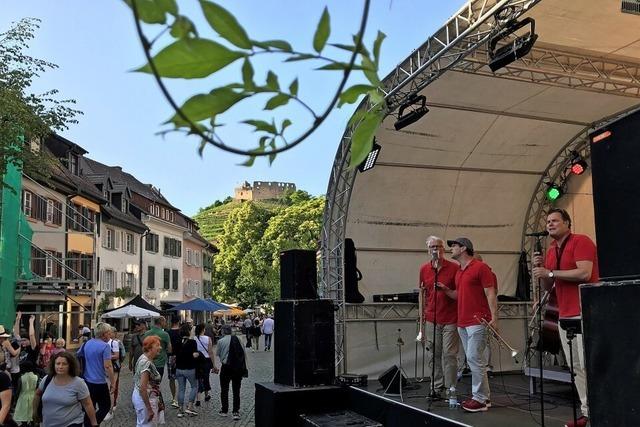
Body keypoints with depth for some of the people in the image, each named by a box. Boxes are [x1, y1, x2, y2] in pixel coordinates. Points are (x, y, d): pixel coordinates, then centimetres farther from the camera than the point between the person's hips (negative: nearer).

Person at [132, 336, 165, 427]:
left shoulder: (144, 358, 5)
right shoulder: (147, 363, -24)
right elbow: (142, 388, -28)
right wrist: (149, 409, -24)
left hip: (139, 396, 10)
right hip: (145, 399, -10)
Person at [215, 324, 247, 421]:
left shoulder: (221, 341, -7)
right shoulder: (237, 339, 0)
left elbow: (217, 354, 2)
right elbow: (244, 354, 1)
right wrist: (244, 367, 9)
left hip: (226, 367, -2)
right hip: (238, 368, 2)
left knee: (224, 390, 14)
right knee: (236, 391, 8)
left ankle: (224, 411, 22)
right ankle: (236, 412, 3)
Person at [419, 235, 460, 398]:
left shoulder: (454, 268, -4)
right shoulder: (424, 269, 7)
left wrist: (445, 290, -18)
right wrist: (422, 317, 12)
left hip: (450, 319, -3)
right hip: (431, 320, 3)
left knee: (449, 354, -2)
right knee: (434, 355, 7)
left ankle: (450, 388, 6)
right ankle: (437, 387, 17)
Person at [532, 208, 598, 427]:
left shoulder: (581, 241, -6)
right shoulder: (550, 250, 17)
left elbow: (585, 273, -20)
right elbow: (548, 286, 20)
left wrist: (550, 272, -15)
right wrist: (540, 268, 1)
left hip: (585, 313, -8)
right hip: (565, 315, 8)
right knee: (576, 368, 9)